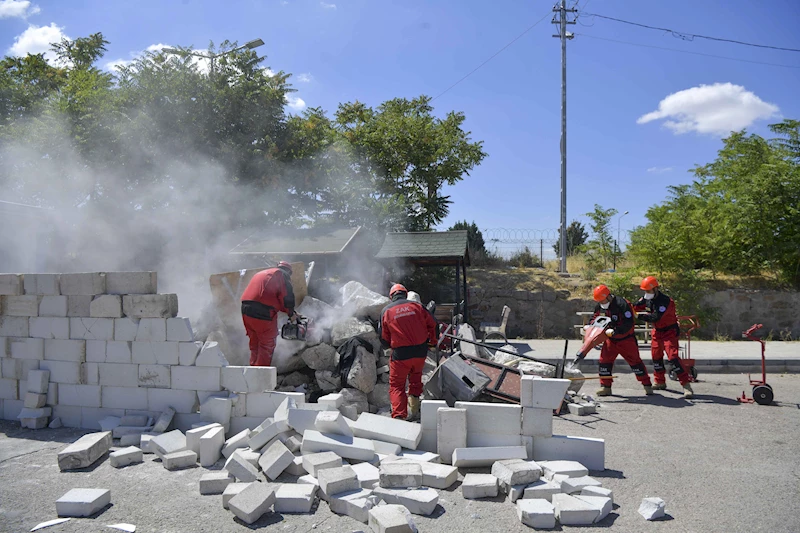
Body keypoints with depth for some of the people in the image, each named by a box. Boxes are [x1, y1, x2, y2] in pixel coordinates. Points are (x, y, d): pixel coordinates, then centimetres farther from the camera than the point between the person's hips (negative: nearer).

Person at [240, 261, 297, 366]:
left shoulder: (260, 274, 28)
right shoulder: (283, 275, 5)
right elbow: (287, 296, -5)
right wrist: (291, 313, 10)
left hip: (246, 311, 7)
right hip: (264, 313, -7)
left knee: (254, 345, 18)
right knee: (267, 346, 4)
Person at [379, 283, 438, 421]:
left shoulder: (386, 311, 3)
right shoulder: (416, 306, 5)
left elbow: (384, 339, 5)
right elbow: (432, 325, 9)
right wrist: (433, 341, 25)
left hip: (400, 354, -2)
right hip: (420, 352, 3)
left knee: (396, 386, 6)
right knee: (415, 379, 25)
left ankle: (399, 416, -11)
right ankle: (414, 411, 26)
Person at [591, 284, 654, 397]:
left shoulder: (622, 304, -25)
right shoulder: (599, 306, -3)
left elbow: (628, 324, -28)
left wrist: (614, 331, -36)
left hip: (626, 339, -5)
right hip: (610, 339, 5)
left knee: (635, 361, 2)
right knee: (604, 360, -4)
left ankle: (647, 385, 16)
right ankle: (605, 387, 4)